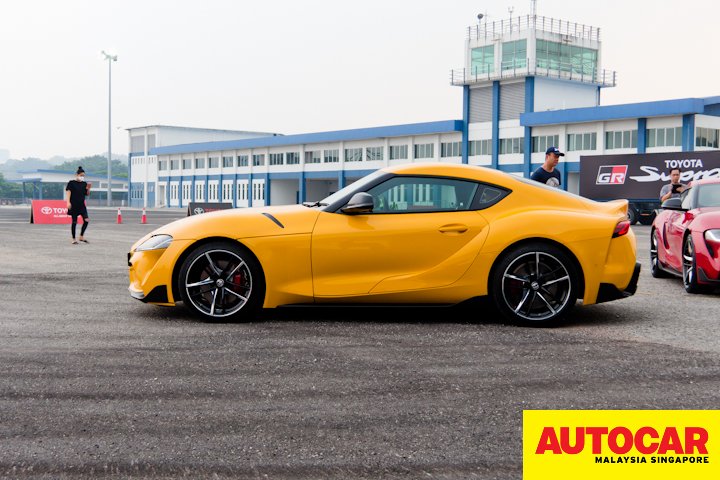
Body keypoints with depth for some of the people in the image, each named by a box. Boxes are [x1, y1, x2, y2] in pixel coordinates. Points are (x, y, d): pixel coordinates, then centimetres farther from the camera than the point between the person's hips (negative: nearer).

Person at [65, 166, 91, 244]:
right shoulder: (71, 183, -4)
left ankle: (81, 237, 7)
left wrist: (88, 189, -7)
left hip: (81, 205, 4)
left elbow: (87, 194, 14)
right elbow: (68, 192, -9)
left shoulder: (84, 184, 9)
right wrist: (68, 202, -20)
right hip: (74, 205, -4)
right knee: (74, 222, 0)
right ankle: (73, 239, 10)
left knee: (86, 220, -7)